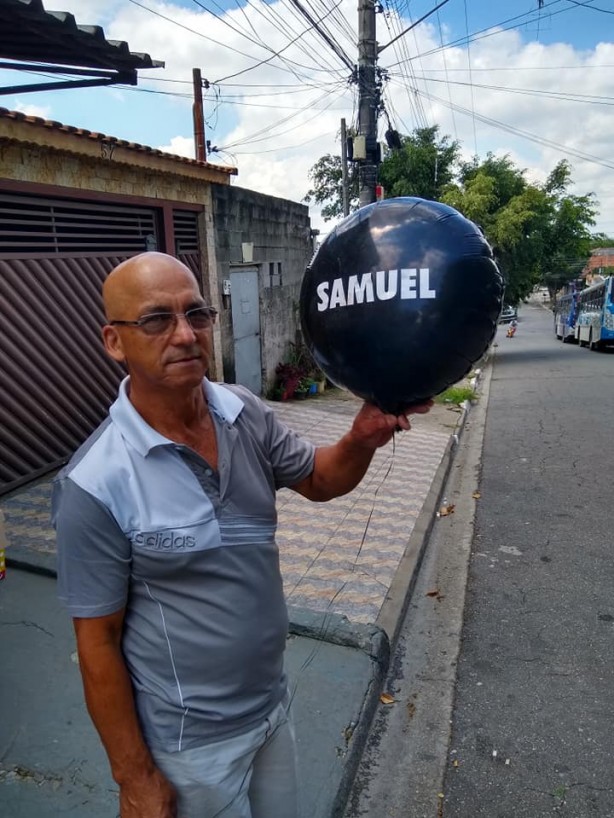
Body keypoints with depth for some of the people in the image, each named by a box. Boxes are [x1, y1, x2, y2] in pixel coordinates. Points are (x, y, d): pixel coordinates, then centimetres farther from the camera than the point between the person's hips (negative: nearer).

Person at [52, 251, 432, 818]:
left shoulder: (247, 414, -11)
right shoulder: (95, 484, -26)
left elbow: (318, 480, 3)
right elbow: (98, 642, -17)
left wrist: (361, 440, -18)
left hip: (272, 703, 5)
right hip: (192, 743, -5)